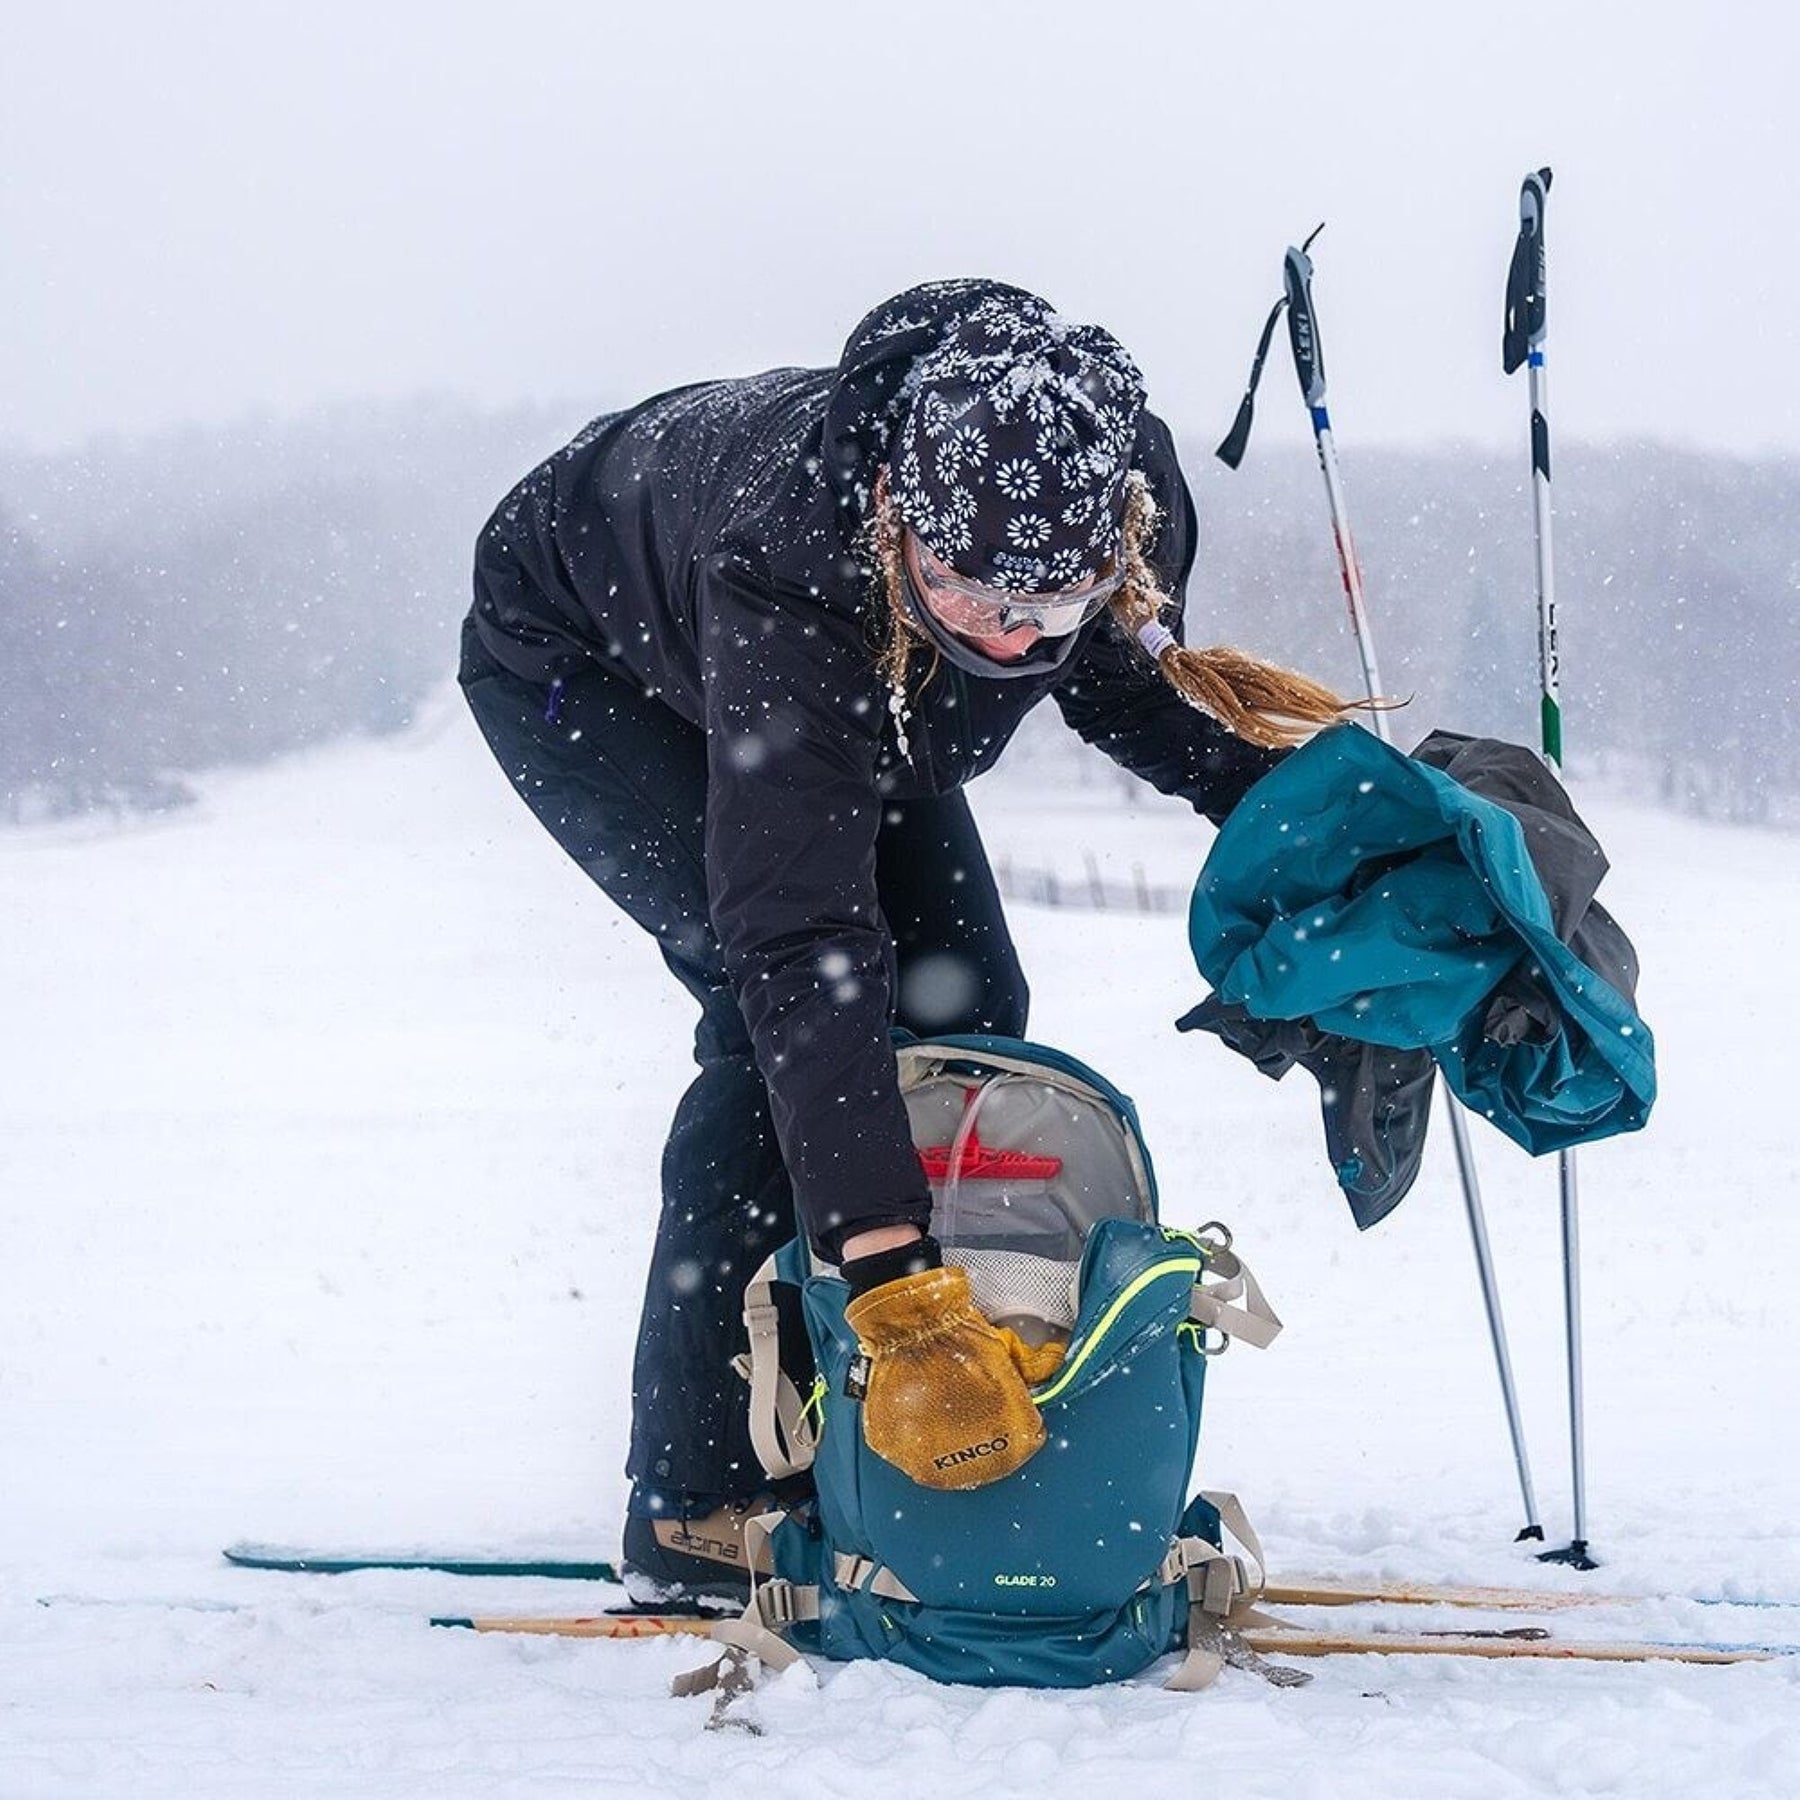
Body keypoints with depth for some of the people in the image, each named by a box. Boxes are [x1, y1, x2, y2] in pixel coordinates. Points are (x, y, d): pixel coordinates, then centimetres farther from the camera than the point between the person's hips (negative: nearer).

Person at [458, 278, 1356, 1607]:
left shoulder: (1130, 492, -31)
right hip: (579, 660, -6)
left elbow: (1126, 678, -6)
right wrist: (896, 1287, -56)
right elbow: (798, 946, -50)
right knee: (780, 1005, -23)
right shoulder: (792, 566, -47)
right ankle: (698, 1500, -15)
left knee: (966, 1011, -6)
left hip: (851, 688, 6)